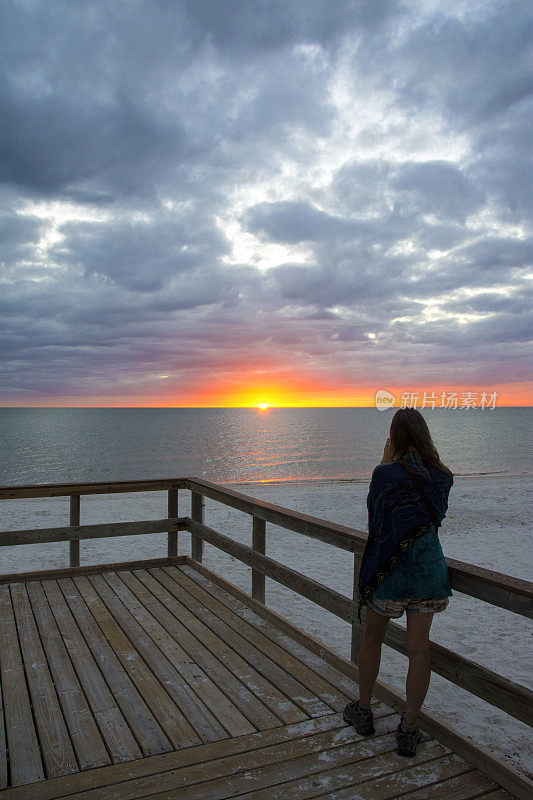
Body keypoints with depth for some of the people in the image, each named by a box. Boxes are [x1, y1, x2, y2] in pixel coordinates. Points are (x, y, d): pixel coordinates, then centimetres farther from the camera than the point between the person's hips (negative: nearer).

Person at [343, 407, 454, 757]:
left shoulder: (386, 473, -16)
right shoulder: (442, 476, -2)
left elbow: (375, 508, -3)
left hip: (390, 568, -3)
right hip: (430, 566, 4)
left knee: (372, 639, 18)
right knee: (419, 647, 12)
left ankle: (364, 710, 34)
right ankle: (410, 728, 21)